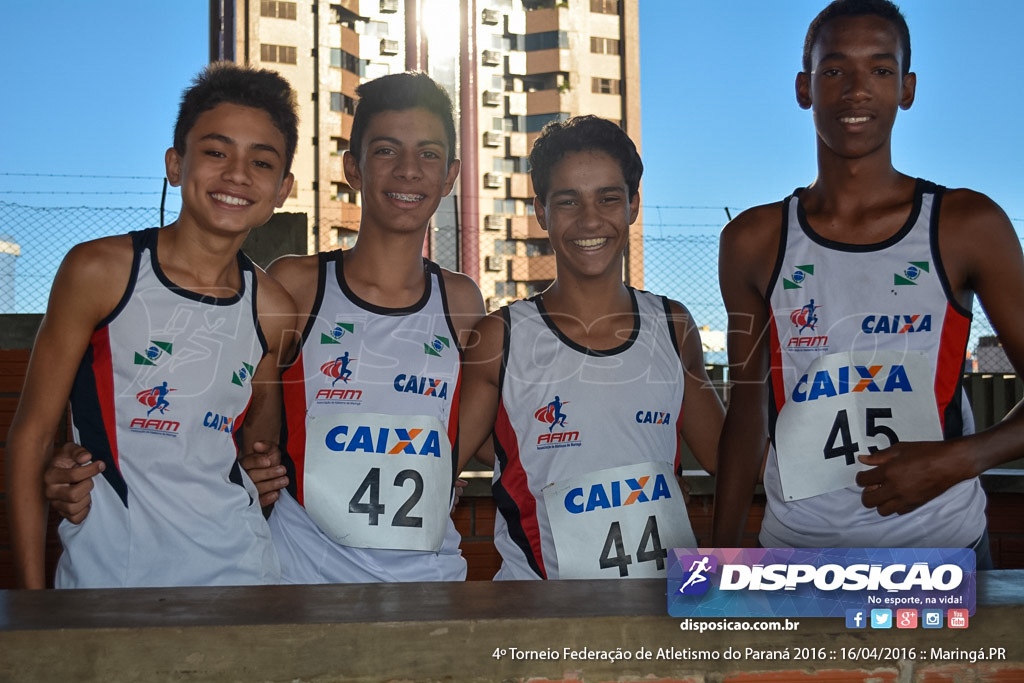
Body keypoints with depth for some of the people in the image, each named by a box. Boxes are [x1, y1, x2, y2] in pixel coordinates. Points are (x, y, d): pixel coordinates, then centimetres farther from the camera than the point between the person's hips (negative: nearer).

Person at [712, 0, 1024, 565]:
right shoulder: (753, 242, 0)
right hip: (795, 544, 1)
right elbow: (747, 409, 5)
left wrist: (958, 459, -16)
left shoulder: (969, 226, -4)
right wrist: (722, 552, 3)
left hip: (941, 545, -1)